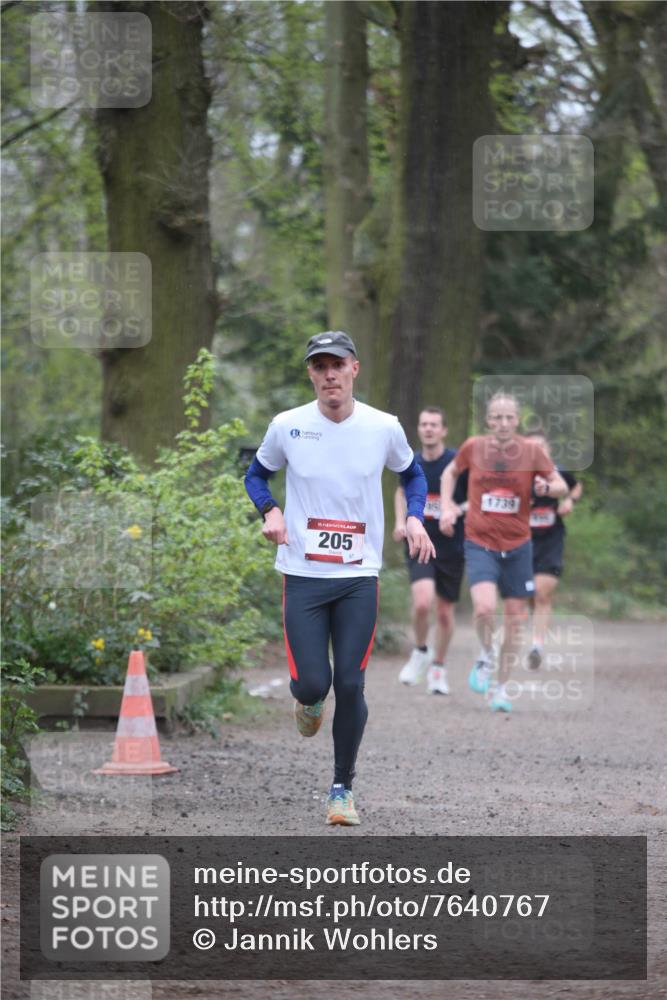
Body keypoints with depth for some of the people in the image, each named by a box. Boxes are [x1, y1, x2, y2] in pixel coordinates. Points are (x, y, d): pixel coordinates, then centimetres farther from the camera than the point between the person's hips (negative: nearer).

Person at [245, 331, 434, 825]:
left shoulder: (384, 427, -3)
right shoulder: (287, 426, -5)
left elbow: (412, 473, 17)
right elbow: (256, 474, 13)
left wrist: (415, 518, -2)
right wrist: (270, 510, -7)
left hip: (360, 578, 0)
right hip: (303, 575, 0)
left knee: (350, 686, -4)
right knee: (313, 683, -8)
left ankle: (343, 788, 13)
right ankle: (309, 701, 33)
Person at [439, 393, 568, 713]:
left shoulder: (531, 451, -3)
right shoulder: (473, 448, -3)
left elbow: (562, 486, 3)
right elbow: (450, 473, 16)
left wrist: (547, 487, -19)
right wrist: (447, 507, 2)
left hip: (517, 545, 2)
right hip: (480, 543, -2)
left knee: (515, 617, 6)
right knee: (484, 607, -23)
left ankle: (500, 686, 21)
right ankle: (486, 657, 7)